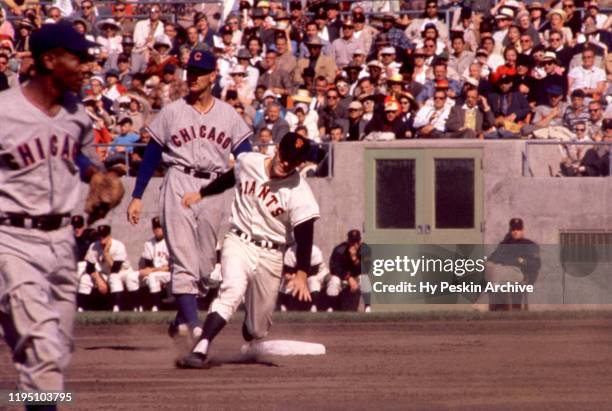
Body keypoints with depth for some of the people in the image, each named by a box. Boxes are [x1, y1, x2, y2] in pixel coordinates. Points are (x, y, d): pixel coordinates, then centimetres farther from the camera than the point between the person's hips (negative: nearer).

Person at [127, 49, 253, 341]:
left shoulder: (229, 116, 10)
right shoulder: (171, 113, 6)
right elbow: (151, 156, 8)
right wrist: (137, 197, 3)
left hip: (213, 189, 2)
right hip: (179, 185, -2)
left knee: (206, 263, 5)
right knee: (183, 257, -12)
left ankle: (181, 318, 22)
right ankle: (191, 321, -18)